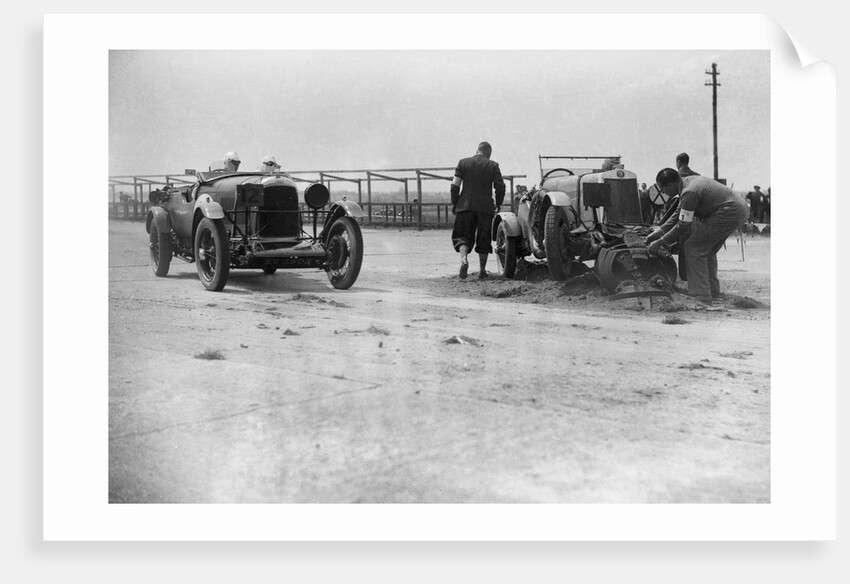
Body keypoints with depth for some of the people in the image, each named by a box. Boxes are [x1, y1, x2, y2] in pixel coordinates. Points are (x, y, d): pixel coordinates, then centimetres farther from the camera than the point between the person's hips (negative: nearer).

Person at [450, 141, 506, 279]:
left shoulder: (463, 163, 4)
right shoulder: (493, 165, 1)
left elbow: (455, 185, -2)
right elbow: (500, 187, -3)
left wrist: (454, 203, 7)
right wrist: (498, 204, 10)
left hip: (465, 206, 0)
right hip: (485, 207, 0)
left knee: (463, 236, 6)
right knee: (483, 239, 11)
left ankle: (463, 259, -22)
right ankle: (482, 270, 13)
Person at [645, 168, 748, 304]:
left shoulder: (689, 192, -21)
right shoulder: (688, 181, 11)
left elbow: (682, 226, -17)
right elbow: (678, 215, 19)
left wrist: (659, 243, -8)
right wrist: (658, 232, 16)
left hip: (729, 213, -11)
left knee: (693, 248, -8)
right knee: (707, 251, 21)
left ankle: (701, 297, -9)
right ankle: (713, 295, 27)